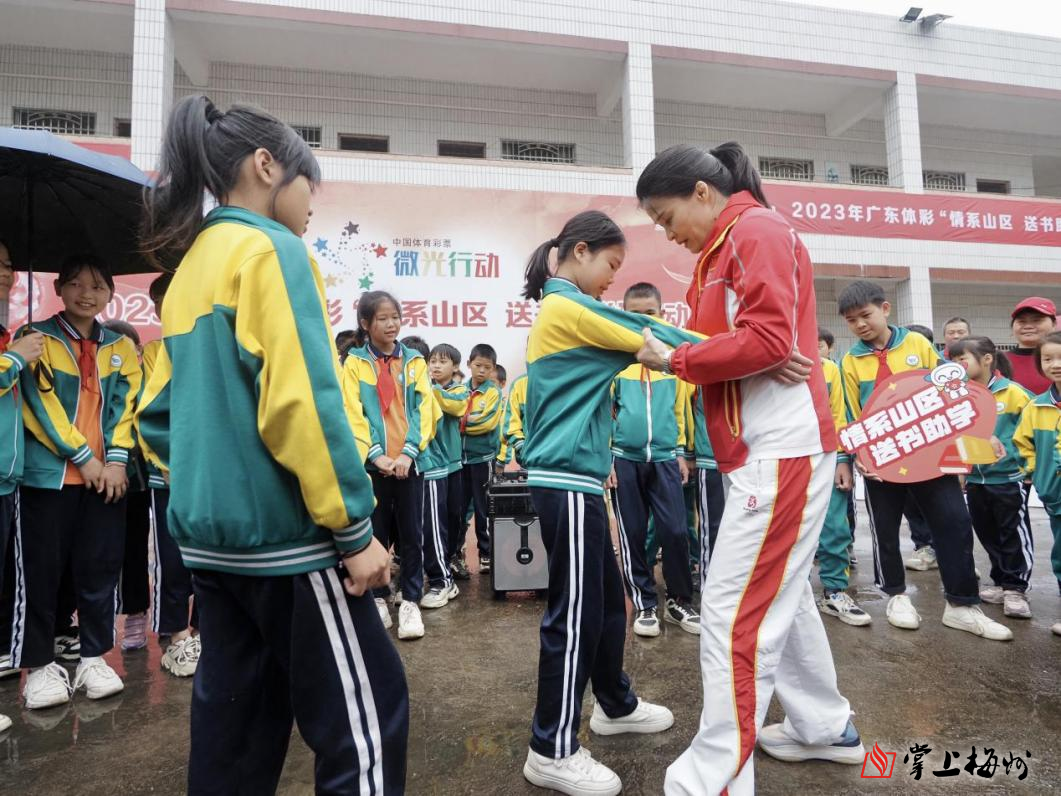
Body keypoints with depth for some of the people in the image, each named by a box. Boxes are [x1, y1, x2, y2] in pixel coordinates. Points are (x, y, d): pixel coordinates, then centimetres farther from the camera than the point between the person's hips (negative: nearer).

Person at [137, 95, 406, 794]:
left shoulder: (189, 270, 15)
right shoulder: (271, 250, -11)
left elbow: (157, 416, 16)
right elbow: (302, 403, -22)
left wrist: (204, 489, 20)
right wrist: (355, 529, -17)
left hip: (210, 536, 9)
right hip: (283, 534, -9)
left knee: (235, 719, 19)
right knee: (365, 713, 2)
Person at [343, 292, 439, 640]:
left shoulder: (415, 361, 6)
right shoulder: (354, 363, 2)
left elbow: (424, 408, -1)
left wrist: (409, 452, -12)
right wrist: (376, 454, -15)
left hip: (410, 461, 1)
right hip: (373, 463, -1)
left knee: (411, 535, 5)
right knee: (377, 533, 9)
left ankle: (410, 601, 17)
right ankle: (378, 598, 24)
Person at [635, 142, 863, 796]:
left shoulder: (757, 231, -8)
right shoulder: (728, 246, 20)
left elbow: (767, 340, -21)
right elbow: (730, 340, 13)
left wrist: (676, 361, -12)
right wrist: (675, 346, -6)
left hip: (782, 451, -10)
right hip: (770, 449, 10)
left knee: (733, 612, -7)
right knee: (780, 597, 19)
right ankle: (826, 729, 36)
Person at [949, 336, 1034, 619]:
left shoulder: (1012, 392, -11)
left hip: (1009, 477, -5)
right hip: (975, 479, 5)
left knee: (1014, 535, 5)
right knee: (988, 534, 15)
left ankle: (1016, 588, 17)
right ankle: (1001, 582, 30)